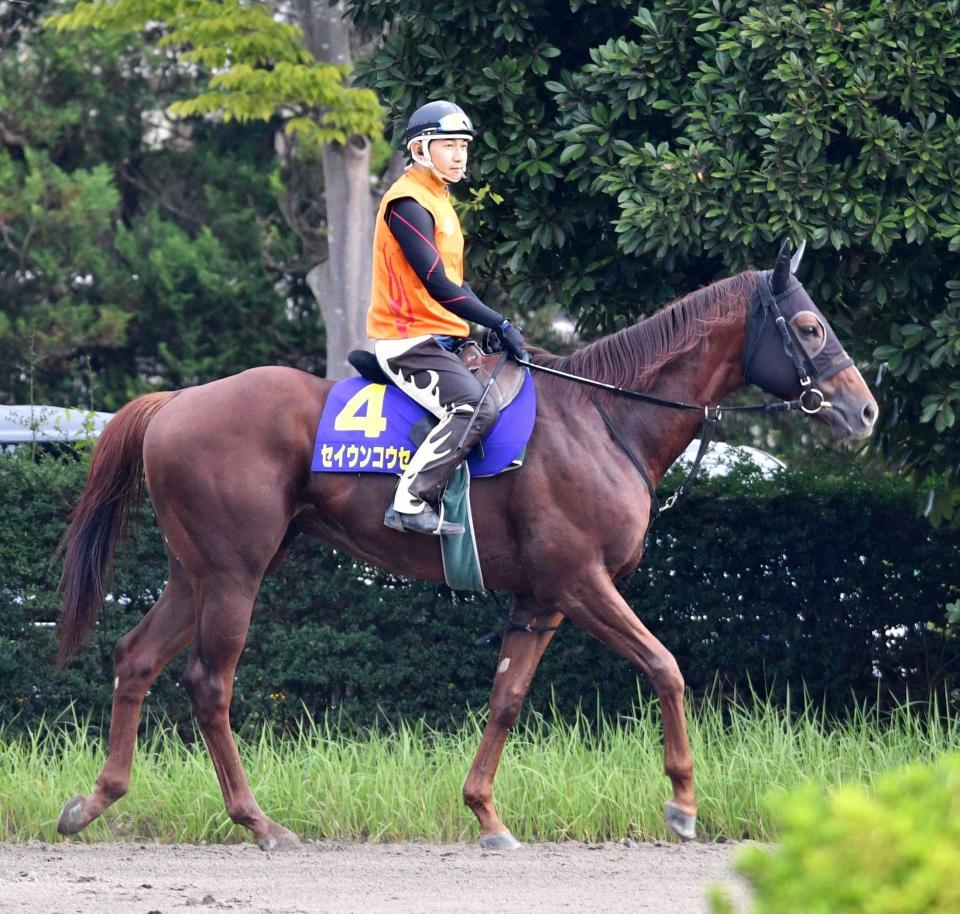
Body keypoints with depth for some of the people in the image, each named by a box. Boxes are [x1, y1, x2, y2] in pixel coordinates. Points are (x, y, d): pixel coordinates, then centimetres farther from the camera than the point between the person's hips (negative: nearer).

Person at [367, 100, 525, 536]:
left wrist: (492, 328, 11)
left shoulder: (437, 200, 18)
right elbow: (436, 285, -22)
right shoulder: (408, 203, -14)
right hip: (407, 340, -10)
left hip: (438, 338, 10)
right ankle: (411, 502, -27)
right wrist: (500, 325, -21)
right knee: (476, 407, -26)